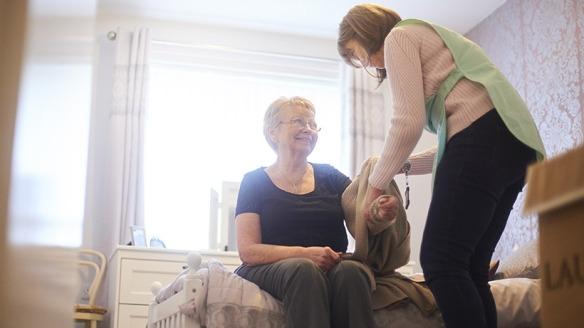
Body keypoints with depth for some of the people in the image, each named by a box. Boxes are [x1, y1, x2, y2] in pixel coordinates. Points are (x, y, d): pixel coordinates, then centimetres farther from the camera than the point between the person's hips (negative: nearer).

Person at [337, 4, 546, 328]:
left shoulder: (399, 37, 8)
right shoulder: (428, 39, 35)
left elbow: (408, 122, -7)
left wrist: (374, 185, 2)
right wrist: (403, 166, 27)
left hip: (482, 136, -10)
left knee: (440, 262, -13)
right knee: (469, 268, 6)